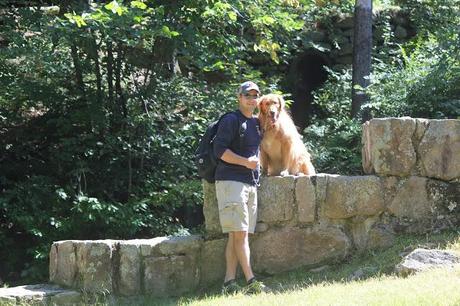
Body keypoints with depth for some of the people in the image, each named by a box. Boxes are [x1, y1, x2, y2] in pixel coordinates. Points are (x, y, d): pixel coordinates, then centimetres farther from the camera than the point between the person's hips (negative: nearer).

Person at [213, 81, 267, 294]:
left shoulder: (256, 122, 20)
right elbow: (219, 150, -13)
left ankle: (229, 283, 3)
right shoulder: (231, 120, -5)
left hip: (251, 182, 8)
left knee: (236, 235, 4)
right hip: (231, 180, -8)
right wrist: (245, 162, -18)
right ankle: (251, 281, -16)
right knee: (240, 232, -12)